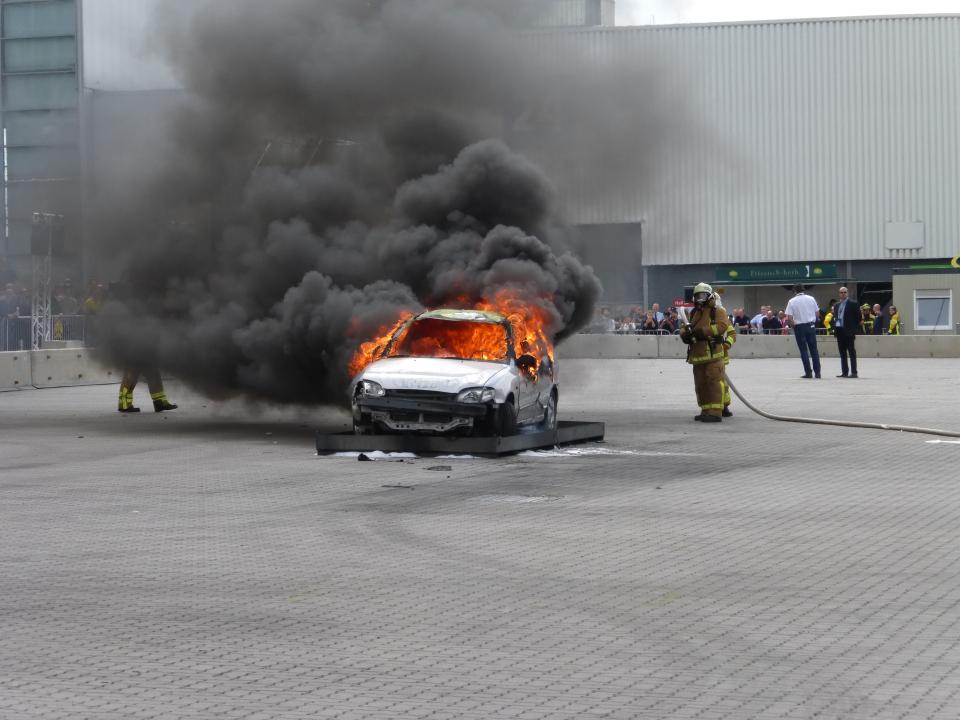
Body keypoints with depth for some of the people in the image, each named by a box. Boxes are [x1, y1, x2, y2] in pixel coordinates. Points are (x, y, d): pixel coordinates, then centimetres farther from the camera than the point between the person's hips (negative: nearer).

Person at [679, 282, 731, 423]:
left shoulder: (718, 311, 2)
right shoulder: (694, 314, 23)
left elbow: (722, 326, -16)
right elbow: (684, 331, 17)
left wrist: (702, 331, -19)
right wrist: (686, 333, -9)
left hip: (713, 354, -8)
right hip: (697, 355, 8)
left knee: (714, 382, -12)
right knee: (701, 385, 10)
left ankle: (716, 412, -15)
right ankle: (706, 411, 18)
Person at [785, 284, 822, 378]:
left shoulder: (792, 301, -7)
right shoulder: (811, 299, 2)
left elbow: (789, 318, -11)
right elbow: (817, 313, 7)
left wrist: (793, 324, 7)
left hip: (799, 327, -2)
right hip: (811, 326, 3)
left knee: (803, 350, 2)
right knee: (814, 349, 8)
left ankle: (808, 372, -2)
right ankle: (817, 372, 5)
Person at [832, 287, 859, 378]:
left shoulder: (852, 303, -2)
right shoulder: (837, 305, 16)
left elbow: (858, 316, -3)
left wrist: (854, 329, -7)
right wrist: (834, 328, 6)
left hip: (848, 332, -6)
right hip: (839, 331, 6)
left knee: (852, 352, -4)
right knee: (842, 353, 8)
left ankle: (853, 372, -5)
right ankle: (844, 372, 12)